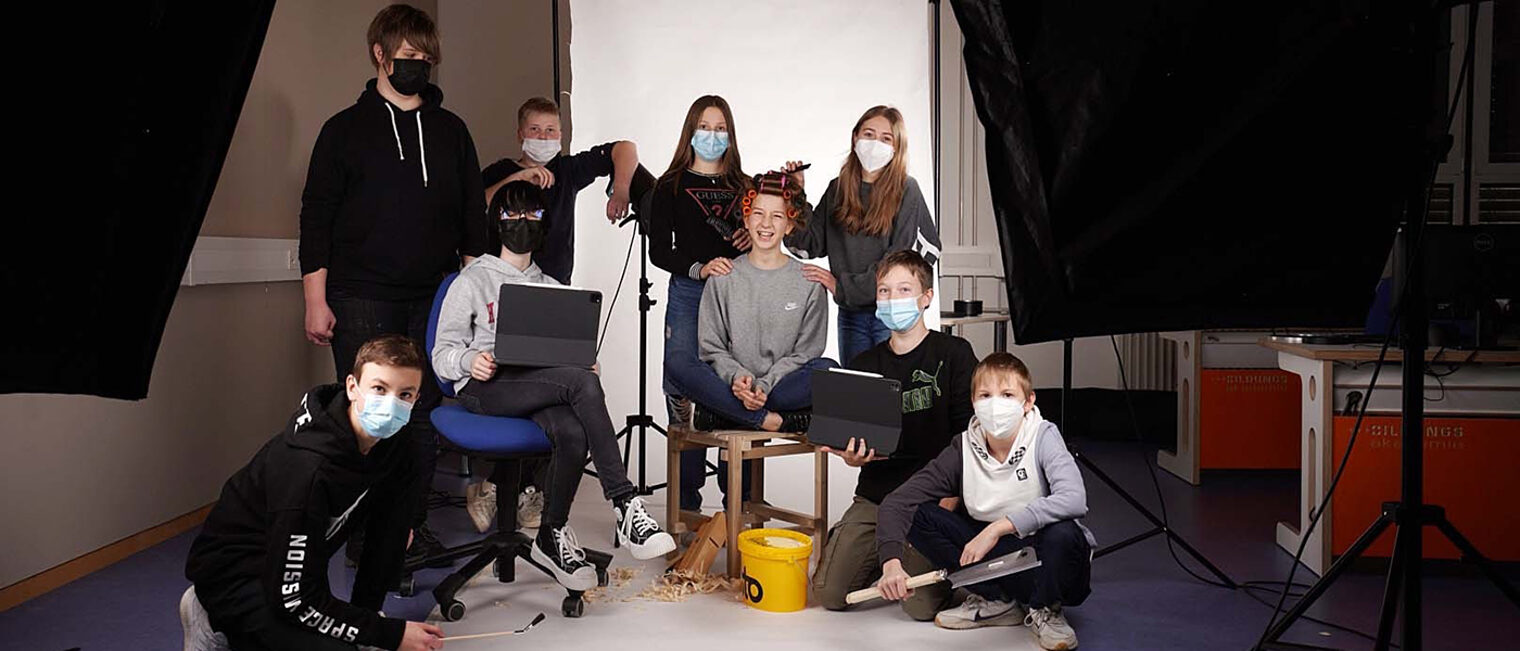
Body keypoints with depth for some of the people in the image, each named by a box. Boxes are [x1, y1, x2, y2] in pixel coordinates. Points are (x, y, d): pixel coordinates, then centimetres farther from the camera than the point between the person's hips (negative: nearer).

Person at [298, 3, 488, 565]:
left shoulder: (450, 130, 13)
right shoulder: (347, 129, 5)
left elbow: (473, 217, 15)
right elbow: (316, 219, 3)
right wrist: (316, 302, -3)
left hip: (432, 299, 3)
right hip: (360, 302, -2)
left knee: (423, 413, 4)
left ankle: (413, 525, 15)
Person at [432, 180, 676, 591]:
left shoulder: (551, 288, 26)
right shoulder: (473, 281, 11)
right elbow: (441, 355, 5)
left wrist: (585, 364, -2)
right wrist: (470, 360, -18)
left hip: (540, 388, 4)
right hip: (484, 389, -4)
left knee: (573, 434, -34)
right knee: (583, 383, -33)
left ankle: (553, 536, -16)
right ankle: (625, 504, -32)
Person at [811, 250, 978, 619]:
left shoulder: (954, 354, -3)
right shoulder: (862, 366, 10)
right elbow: (853, 442, 12)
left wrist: (949, 499, -16)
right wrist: (852, 457, -12)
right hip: (875, 495, 4)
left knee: (921, 605, -18)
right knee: (830, 593, -6)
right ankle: (882, 557, 23)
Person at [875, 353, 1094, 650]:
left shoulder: (1043, 437, -17)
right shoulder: (963, 449, -10)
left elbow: (1074, 499, -36)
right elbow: (896, 502, -15)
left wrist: (998, 526, -37)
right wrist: (891, 562, -33)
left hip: (1046, 561, -3)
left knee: (1062, 533, -37)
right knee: (919, 517, -14)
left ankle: (1045, 610, -4)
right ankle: (994, 602, -1)